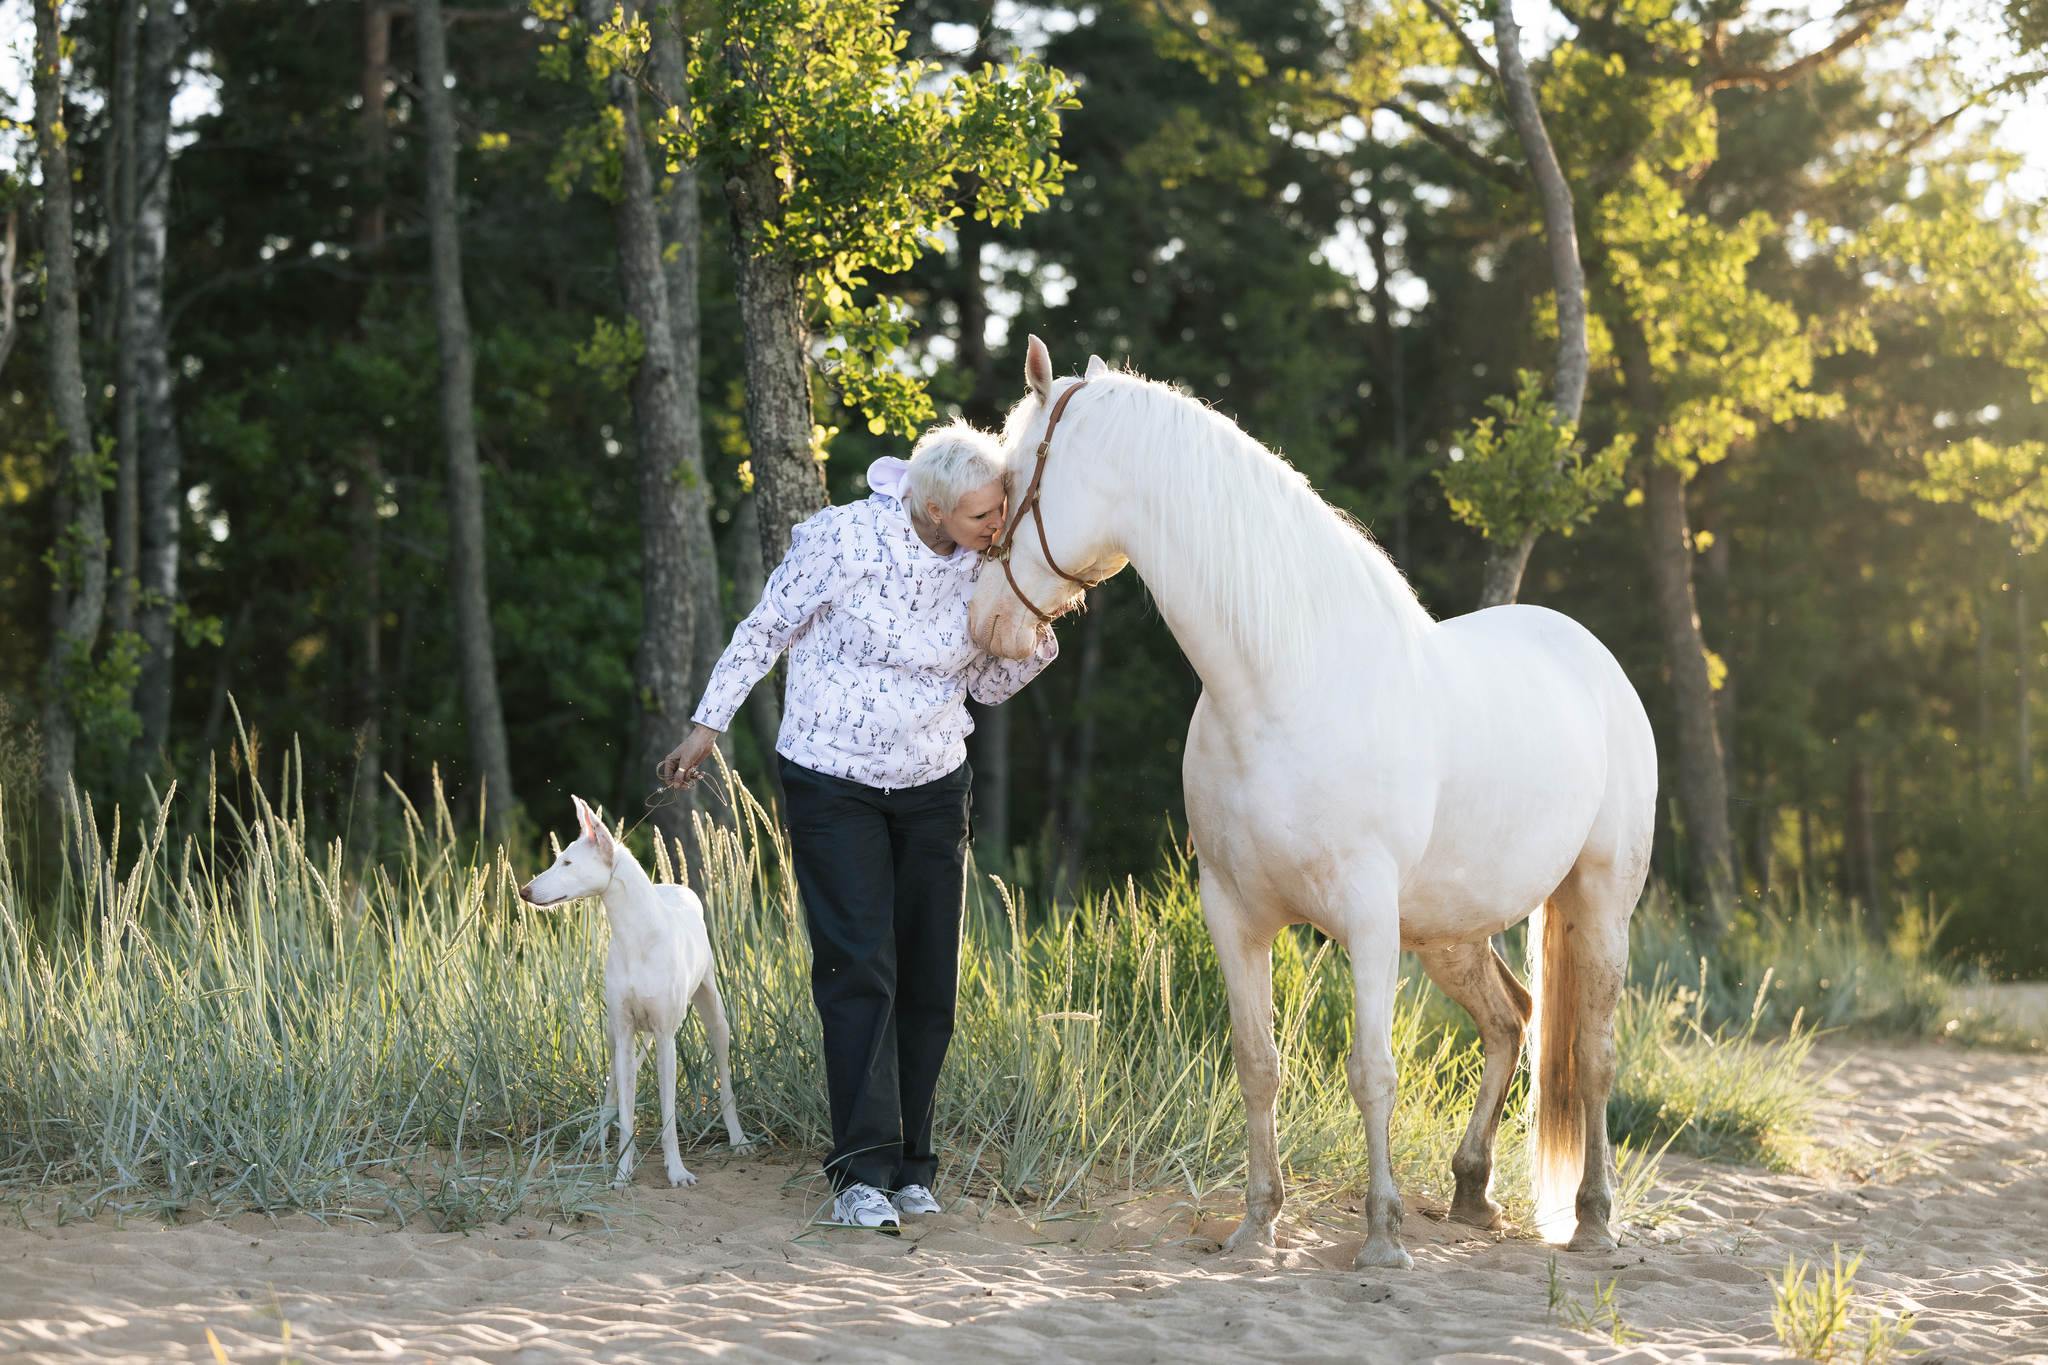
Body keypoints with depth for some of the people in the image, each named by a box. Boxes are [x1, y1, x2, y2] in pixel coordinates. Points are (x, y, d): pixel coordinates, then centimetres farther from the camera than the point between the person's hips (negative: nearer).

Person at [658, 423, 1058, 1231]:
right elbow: (765, 632, -4)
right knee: (859, 969, -13)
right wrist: (709, 725, 1)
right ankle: (862, 1172, -13)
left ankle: (910, 1167, 13)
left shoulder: (985, 565, -5)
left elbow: (989, 686, 7)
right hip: (832, 782, -4)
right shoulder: (842, 538, -18)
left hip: (933, 785, 4)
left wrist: (1034, 639, -11)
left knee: (930, 981, 3)